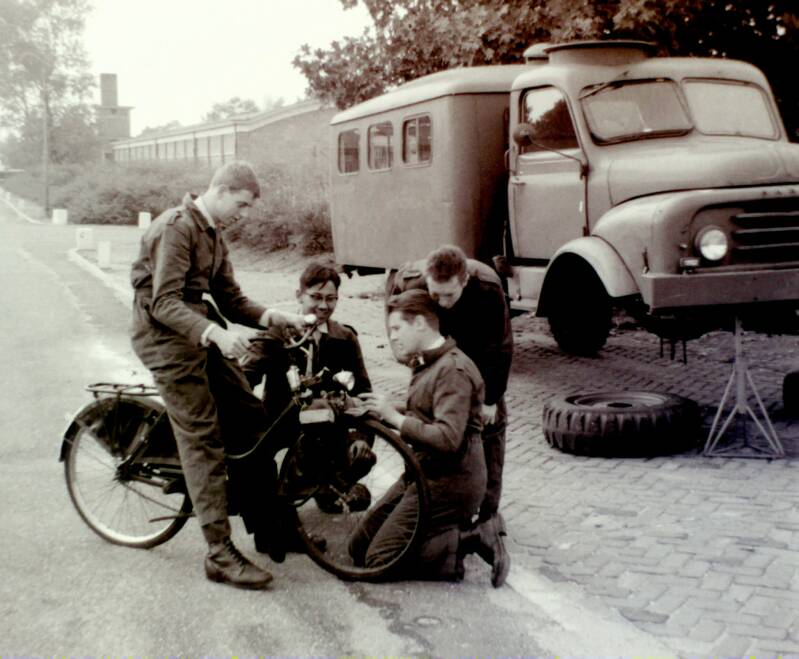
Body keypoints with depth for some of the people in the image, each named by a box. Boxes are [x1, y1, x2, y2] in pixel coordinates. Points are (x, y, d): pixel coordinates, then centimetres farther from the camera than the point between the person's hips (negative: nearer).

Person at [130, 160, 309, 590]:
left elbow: (230, 300, 12)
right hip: (168, 338, -9)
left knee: (249, 417, 6)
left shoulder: (213, 236, 14)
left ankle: (264, 524, 18)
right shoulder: (177, 227, -16)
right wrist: (215, 332, -37)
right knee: (203, 441, -8)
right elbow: (164, 302, -24)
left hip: (203, 335, 9)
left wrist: (274, 317, -5)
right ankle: (220, 555, -3)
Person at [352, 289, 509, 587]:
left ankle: (466, 542, -6)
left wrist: (394, 416, -22)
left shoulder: (453, 369, -19)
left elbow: (448, 438, -29)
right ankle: (452, 530, 9)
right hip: (424, 474, 10)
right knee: (359, 546, 8)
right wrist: (381, 411, 3)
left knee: (379, 560, -13)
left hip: (449, 483, -10)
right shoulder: (427, 364, 14)